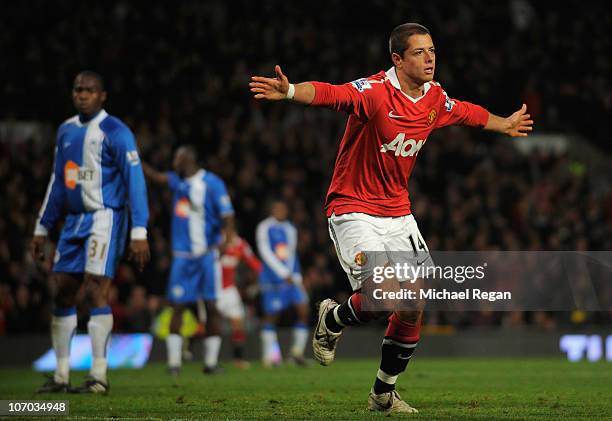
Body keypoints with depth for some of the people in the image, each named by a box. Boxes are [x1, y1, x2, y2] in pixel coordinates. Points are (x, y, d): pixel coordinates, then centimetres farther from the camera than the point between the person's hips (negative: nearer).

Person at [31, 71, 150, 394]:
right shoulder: (66, 131, 14)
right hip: (74, 220, 7)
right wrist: (42, 229, 22)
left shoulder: (114, 132, -8)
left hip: (105, 218, -7)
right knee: (61, 293, 5)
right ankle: (61, 376, 12)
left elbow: (135, 181, -12)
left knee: (96, 289, -13)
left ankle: (99, 375, -9)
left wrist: (139, 233, -18)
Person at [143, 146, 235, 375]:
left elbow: (227, 214, -11)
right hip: (182, 255, 4)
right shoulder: (177, 181, 11)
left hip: (207, 254, -4)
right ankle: (173, 360, -1)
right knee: (177, 306, -2)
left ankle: (211, 361, 6)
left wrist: (227, 237, -25)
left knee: (211, 307, -1)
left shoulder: (212, 183, -6)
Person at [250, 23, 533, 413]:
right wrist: (290, 91, -58)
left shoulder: (436, 98, 3)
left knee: (414, 306, 2)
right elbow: (331, 93, -38)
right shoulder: (375, 91, -20)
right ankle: (332, 320, 13)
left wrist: (505, 125, 42)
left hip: (398, 213, 7)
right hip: (353, 210, -7)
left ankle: (384, 393, 21)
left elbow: (467, 112, 25)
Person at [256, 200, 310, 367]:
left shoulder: (290, 229, 16)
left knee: (303, 309, -6)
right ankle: (269, 354, 10)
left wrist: (297, 276, 10)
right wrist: (284, 273, -16)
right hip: (272, 277, -6)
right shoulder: (265, 228, -6)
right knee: (271, 315, -1)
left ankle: (297, 351, 3)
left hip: (291, 277, 6)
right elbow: (265, 253, -13)